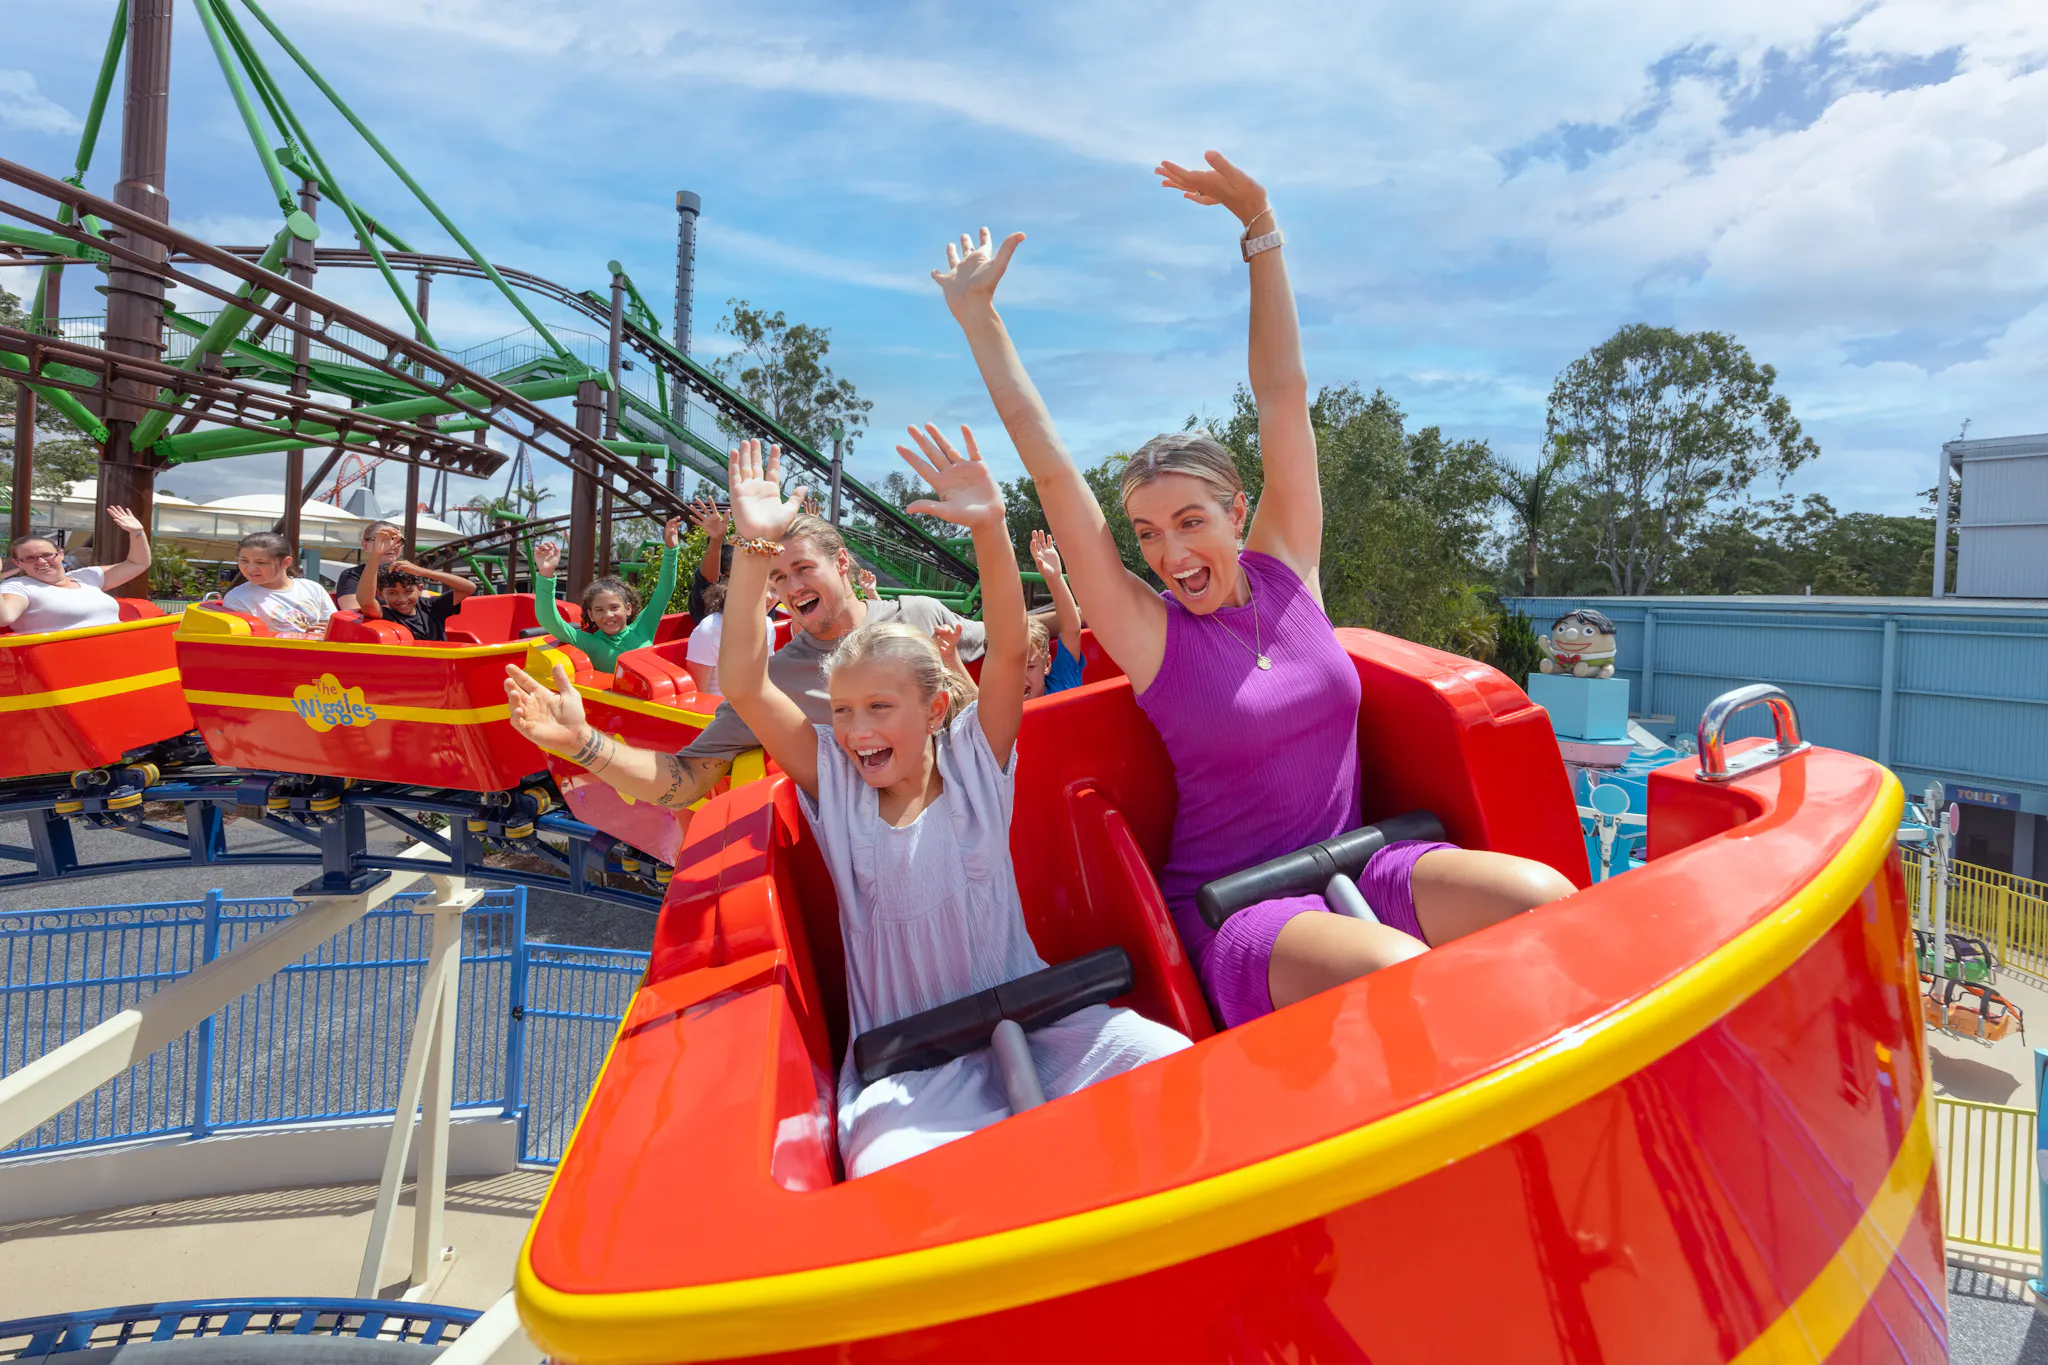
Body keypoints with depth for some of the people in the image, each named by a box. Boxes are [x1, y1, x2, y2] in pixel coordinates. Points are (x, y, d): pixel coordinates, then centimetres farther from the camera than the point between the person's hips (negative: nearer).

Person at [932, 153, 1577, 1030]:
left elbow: (1283, 392, 2)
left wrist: (1260, 227, 3)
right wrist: (977, 318, -5)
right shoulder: (1151, 634, -7)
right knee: (1399, 975, -33)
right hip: (1231, 909, -4)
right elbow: (1050, 467, -10)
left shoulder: (1285, 568, 3)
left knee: (1547, 900, -20)